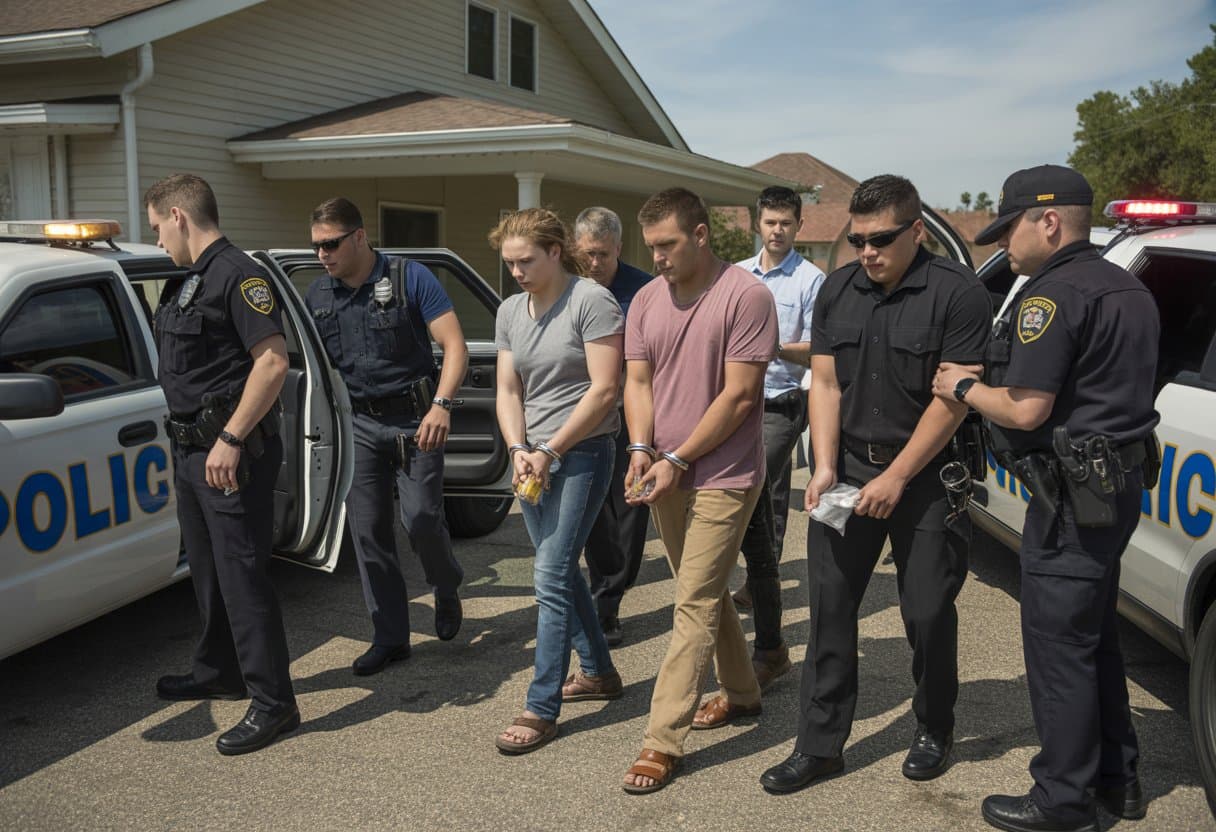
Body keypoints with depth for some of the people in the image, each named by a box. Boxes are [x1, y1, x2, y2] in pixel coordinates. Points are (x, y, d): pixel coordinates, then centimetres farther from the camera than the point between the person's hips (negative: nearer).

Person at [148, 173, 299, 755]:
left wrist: (230, 440, -23)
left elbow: (274, 361, -22)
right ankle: (219, 673, 35)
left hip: (230, 452, -10)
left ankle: (272, 702, 1)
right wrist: (189, 441, 16)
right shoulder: (191, 281, 17)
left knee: (242, 575, -7)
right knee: (208, 571, 19)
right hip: (192, 449, 10)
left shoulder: (237, 274, -14)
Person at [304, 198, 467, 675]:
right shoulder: (317, 295, 8)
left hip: (413, 420, -4)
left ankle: (447, 591, 24)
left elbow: (454, 345, -11)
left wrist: (441, 405, -23)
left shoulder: (410, 278, -7)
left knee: (422, 519, -9)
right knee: (367, 530, 3)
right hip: (358, 424, 5)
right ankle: (390, 637, 14)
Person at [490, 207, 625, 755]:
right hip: (533, 458, 7)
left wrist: (549, 451, -14)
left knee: (551, 578, -9)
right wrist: (519, 451, -8)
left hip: (580, 455, -7)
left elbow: (604, 390, -15)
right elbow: (508, 390, 9)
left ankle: (541, 710, -1)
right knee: (563, 572, 15)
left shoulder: (591, 302, -11)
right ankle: (598, 671, 33)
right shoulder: (510, 311, 10)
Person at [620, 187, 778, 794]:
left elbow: (737, 396, -16)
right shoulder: (646, 300, 7)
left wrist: (678, 460, -16)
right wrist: (641, 450, -12)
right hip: (663, 475, 7)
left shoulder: (746, 297, -13)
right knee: (707, 593, 18)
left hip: (721, 477, -7)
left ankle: (663, 741, 0)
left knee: (694, 605, -5)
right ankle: (741, 694, 36)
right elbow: (638, 382, 5)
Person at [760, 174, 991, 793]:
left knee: (927, 610, 5)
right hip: (848, 467, 4)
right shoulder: (838, 290, 6)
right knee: (829, 603, 3)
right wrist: (826, 467, -6)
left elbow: (953, 399, -14)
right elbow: (825, 384, 4)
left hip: (925, 476, -4)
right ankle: (820, 745, 14)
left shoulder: (958, 294, -11)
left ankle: (934, 730, 29)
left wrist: (896, 478, -15)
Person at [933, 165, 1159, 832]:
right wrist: (992, 378, 16)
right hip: (1117, 483, 10)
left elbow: (1027, 409, -22)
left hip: (1074, 500, -10)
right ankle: (1116, 777, 34)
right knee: (1094, 638, 21)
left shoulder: (1054, 293, -18)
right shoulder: (1126, 290, 14)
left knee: (1058, 648, 1)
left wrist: (965, 387, -4)